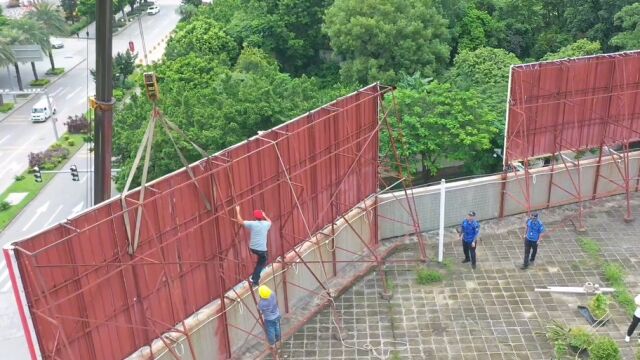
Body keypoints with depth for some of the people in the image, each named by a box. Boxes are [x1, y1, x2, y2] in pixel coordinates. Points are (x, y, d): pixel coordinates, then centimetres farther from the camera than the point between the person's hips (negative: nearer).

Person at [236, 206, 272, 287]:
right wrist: (264, 215, 38)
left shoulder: (252, 224, -7)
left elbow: (240, 221, 0)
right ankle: (255, 280, 8)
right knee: (260, 264, 13)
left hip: (253, 248, 2)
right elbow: (269, 221, 26)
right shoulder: (266, 224, 0)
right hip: (262, 249, -2)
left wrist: (237, 211, 9)